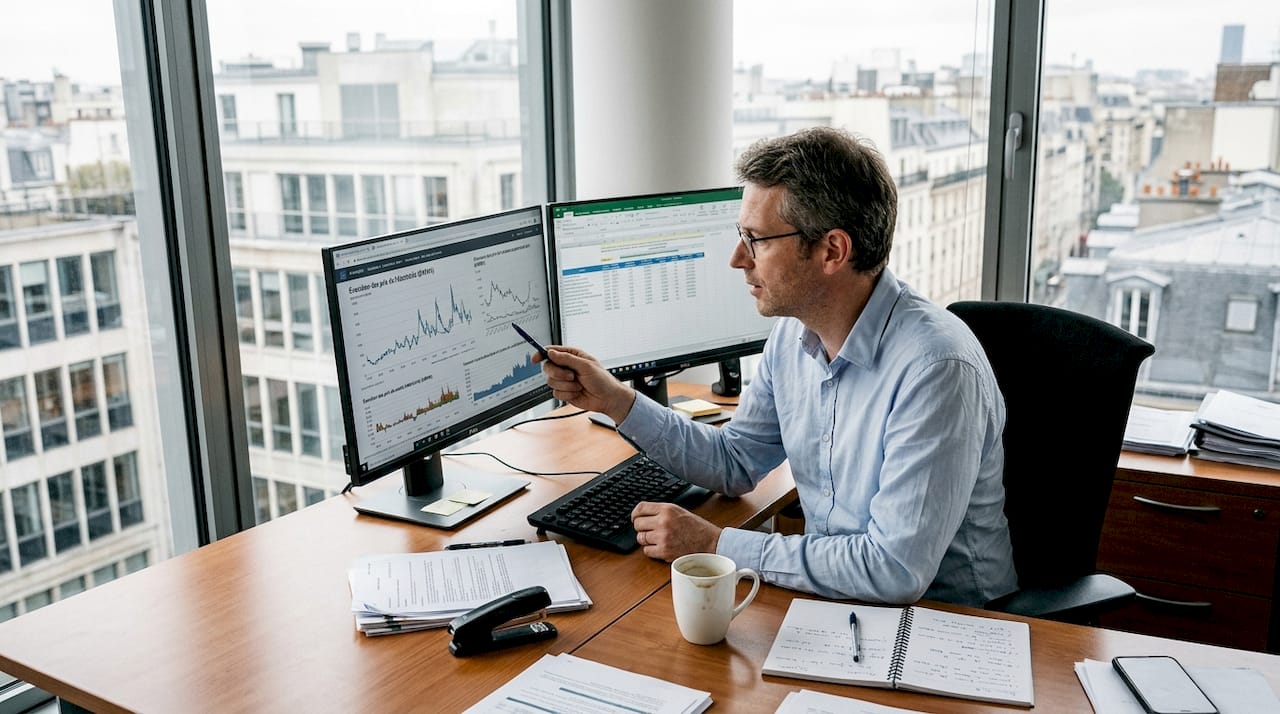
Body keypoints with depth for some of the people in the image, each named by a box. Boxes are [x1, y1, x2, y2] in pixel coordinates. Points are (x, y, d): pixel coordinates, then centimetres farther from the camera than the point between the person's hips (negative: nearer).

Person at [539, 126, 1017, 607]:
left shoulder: (935, 368, -26)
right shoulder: (793, 333, -1)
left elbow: (896, 570, -29)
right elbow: (736, 463, 12)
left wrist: (716, 546, -22)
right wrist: (618, 402, 2)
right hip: (827, 596, 7)